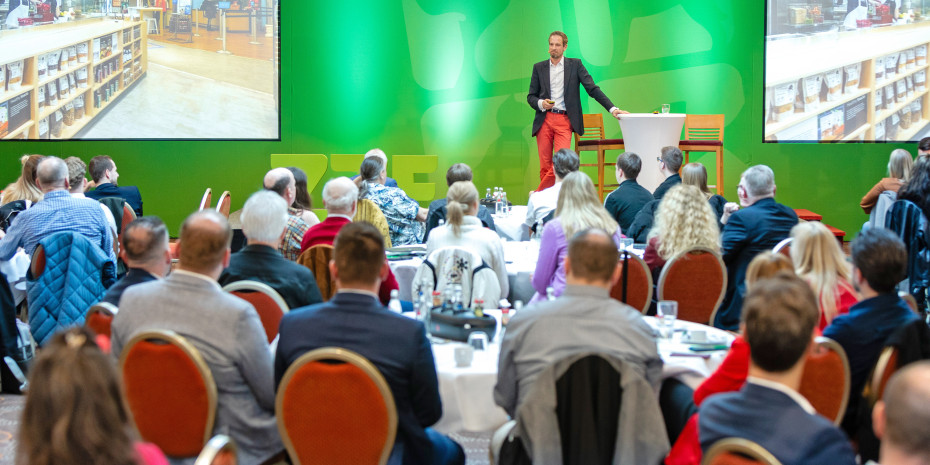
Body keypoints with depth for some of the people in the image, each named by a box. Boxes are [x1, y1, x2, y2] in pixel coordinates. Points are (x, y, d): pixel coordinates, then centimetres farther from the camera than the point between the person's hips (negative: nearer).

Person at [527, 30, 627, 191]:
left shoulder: (575, 65, 7)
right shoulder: (539, 67, 13)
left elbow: (593, 89, 3)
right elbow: (531, 96, 14)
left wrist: (612, 108, -6)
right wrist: (541, 103, -8)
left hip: (564, 120, -2)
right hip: (544, 120, 2)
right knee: (545, 165, 0)